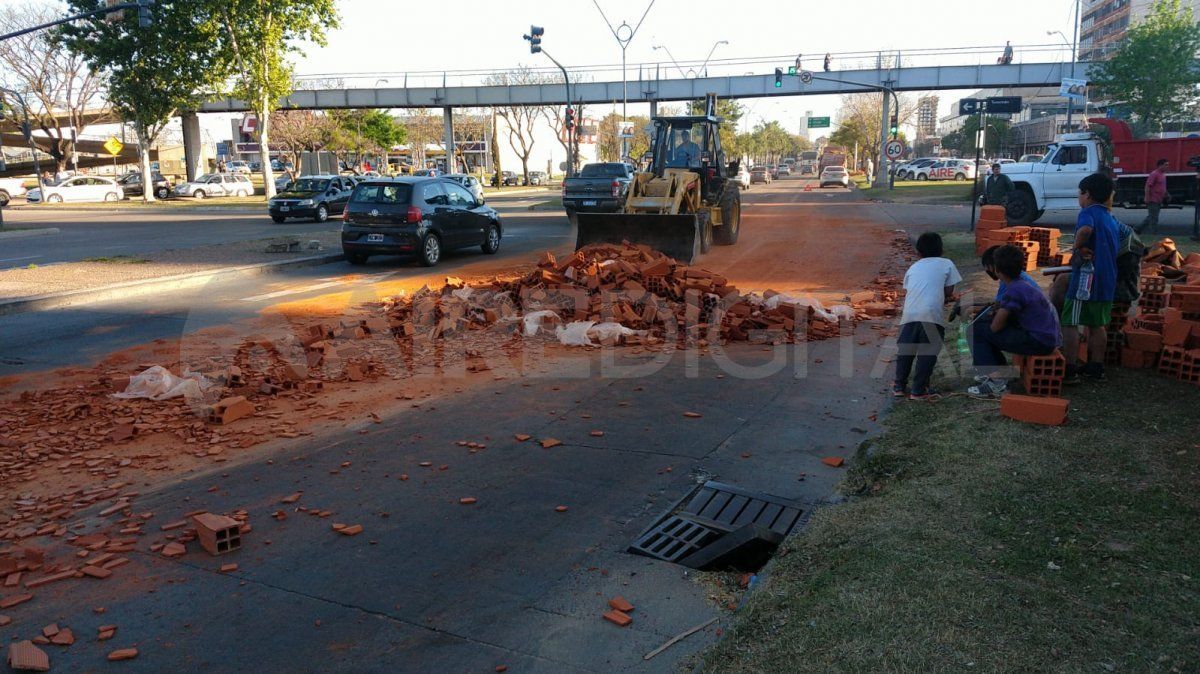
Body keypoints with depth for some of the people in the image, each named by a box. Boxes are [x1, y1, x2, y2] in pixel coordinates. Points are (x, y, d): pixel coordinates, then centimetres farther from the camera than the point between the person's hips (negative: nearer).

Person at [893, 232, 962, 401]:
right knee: (927, 353, 6)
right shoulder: (947, 264, 15)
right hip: (932, 313, -3)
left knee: (906, 350, 15)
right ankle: (919, 390, 8)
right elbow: (949, 292, 11)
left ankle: (900, 386, 21)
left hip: (909, 313, 3)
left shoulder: (913, 268, 24)